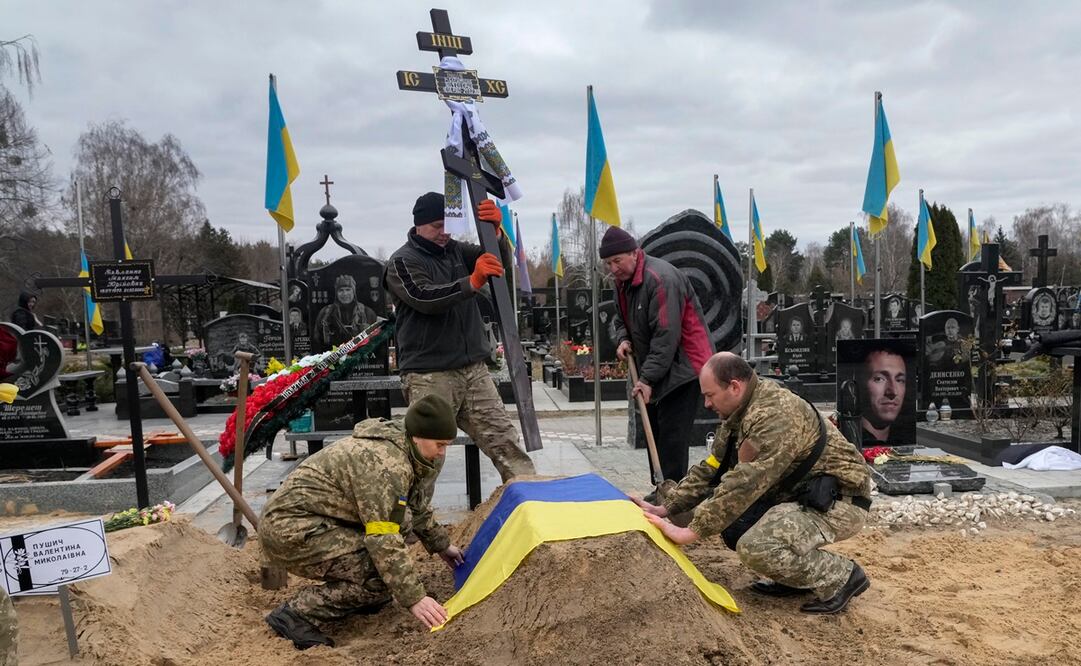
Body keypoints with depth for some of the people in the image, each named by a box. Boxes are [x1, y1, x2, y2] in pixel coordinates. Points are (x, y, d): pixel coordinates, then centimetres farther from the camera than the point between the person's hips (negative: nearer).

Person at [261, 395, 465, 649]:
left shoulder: (400, 449, 8)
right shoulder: (386, 462, -23)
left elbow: (419, 508, 25)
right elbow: (383, 539, -26)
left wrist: (441, 545, 30)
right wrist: (413, 598, -23)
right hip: (290, 528, -10)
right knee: (385, 573, -19)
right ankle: (297, 613, -12)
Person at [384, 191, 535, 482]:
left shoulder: (456, 250, 15)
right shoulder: (401, 262, -3)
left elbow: (502, 262, 4)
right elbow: (426, 298, -20)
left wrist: (495, 230, -15)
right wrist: (473, 282, -32)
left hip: (473, 368, 6)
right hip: (429, 375, -5)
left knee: (504, 439, 6)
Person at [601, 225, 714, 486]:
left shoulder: (661, 278, -23)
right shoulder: (623, 280, 7)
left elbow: (666, 335, -25)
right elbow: (620, 318, 22)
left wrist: (648, 378, -23)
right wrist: (623, 338, -1)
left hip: (683, 367, -9)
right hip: (653, 369, 9)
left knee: (671, 437, -11)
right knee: (655, 432, 12)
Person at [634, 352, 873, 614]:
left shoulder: (775, 415, -27)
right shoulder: (739, 414, 4)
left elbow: (744, 484, -31)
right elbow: (710, 469, 9)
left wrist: (691, 532, -28)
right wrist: (666, 507, 2)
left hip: (839, 501, -10)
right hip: (801, 494, 10)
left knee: (755, 547, -27)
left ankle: (842, 577, -4)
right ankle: (797, 574, 13)